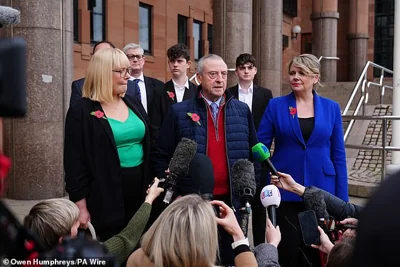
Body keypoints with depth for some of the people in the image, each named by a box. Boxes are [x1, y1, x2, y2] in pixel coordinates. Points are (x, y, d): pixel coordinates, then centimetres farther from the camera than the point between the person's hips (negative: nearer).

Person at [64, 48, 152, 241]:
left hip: (140, 192, 6)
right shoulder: (82, 112, -8)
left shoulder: (134, 105, 10)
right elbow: (75, 163, -9)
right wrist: (81, 207, -11)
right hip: (105, 198, -5)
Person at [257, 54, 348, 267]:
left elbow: (338, 154, 4)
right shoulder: (276, 105, -1)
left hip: (320, 190, 1)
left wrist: (342, 198, 1)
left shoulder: (331, 108, 4)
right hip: (285, 191, -1)